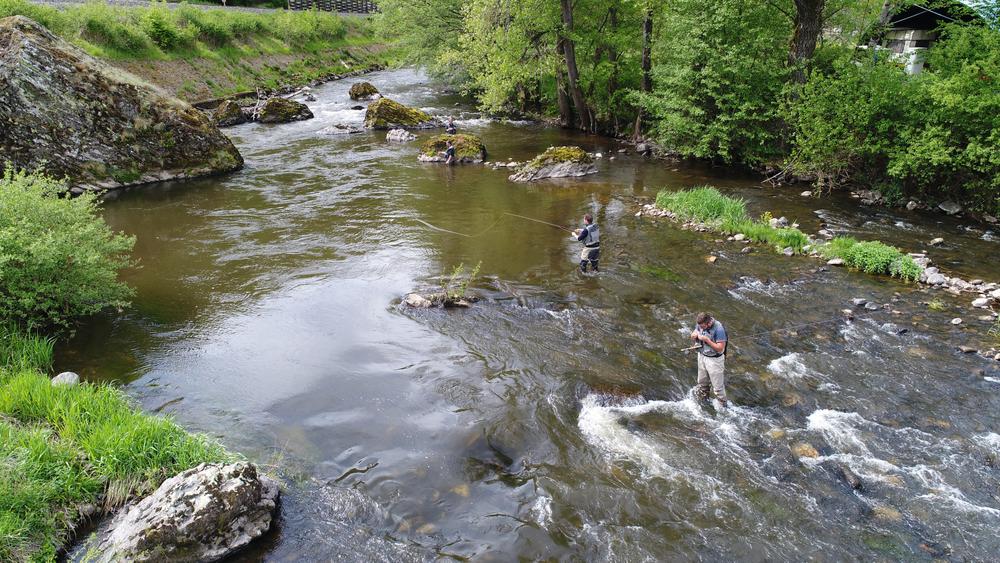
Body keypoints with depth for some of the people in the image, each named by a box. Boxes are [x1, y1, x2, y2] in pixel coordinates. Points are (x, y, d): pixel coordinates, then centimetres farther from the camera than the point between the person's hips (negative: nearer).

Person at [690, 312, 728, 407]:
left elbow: (720, 348, -28)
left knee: (717, 387, 6)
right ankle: (703, 399, 46)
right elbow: (693, 336, 6)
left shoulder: (718, 329, -29)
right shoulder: (700, 324, -9)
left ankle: (723, 405, 25)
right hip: (702, 356, 6)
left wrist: (706, 339, -31)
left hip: (714, 359, -6)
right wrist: (694, 335, -18)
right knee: (702, 383, 24)